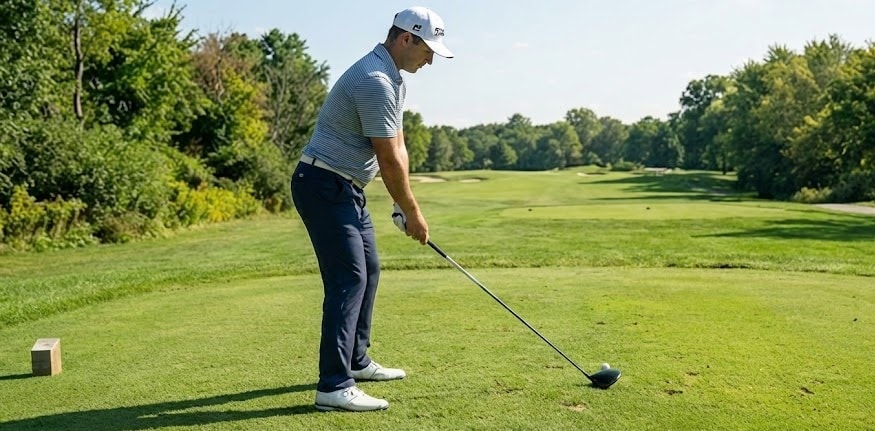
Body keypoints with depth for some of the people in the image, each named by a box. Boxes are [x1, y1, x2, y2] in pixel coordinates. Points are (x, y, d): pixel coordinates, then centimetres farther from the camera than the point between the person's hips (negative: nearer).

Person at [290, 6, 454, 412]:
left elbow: (397, 148, 11)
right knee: (348, 278, -14)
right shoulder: (375, 80, -21)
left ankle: (355, 360, 29)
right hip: (324, 186, -11)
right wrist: (413, 213, -10)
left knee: (368, 270, 16)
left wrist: (405, 207, 6)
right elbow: (389, 159, -19)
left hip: (346, 188, 11)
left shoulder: (391, 78, 12)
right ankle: (334, 386, -13)